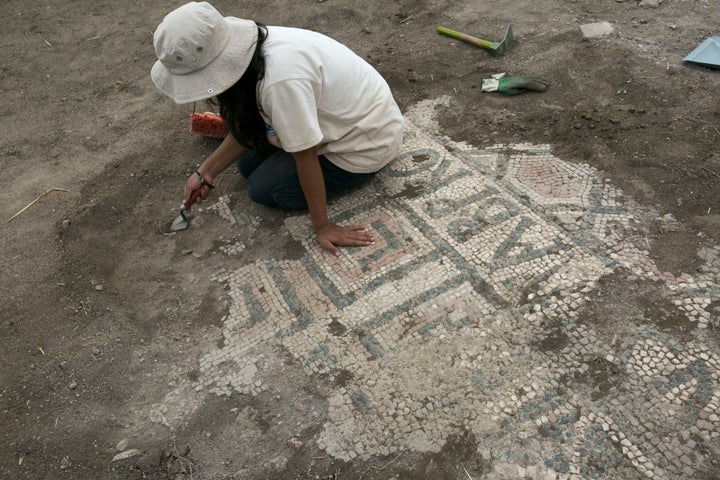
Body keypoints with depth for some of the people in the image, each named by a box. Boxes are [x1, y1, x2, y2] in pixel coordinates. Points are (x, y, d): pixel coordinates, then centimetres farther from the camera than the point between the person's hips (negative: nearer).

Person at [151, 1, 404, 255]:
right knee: (248, 165, 9)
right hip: (339, 114, 8)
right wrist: (205, 173, 3)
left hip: (365, 143, -8)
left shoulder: (281, 79, -39)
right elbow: (247, 125, 2)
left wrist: (322, 226, -17)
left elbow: (305, 157, -29)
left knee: (263, 188, -4)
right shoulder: (252, 55, -13)